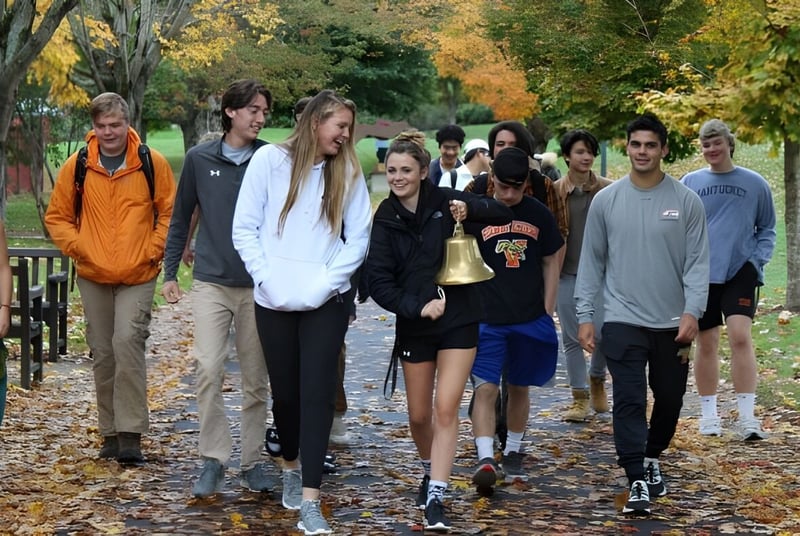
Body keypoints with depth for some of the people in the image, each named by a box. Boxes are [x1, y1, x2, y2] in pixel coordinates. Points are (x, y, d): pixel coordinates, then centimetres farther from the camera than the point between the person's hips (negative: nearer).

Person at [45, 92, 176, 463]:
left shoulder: (153, 163, -4)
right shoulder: (77, 166, 0)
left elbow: (170, 212, 3)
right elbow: (57, 217, 9)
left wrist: (153, 250, -8)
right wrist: (78, 248, -6)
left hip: (138, 277, -3)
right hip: (93, 278, 3)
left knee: (128, 342, -19)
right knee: (103, 355, 9)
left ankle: (131, 434, -14)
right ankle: (111, 433, 20)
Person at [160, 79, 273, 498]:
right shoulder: (199, 159, 3)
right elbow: (181, 219, 11)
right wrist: (170, 272, 9)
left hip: (258, 286, 0)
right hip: (211, 283, 0)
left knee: (255, 380, 6)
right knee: (208, 370, -11)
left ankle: (252, 461, 18)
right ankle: (213, 460, 0)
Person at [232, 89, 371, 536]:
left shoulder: (348, 171, 4)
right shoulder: (270, 160, -1)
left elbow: (359, 239, 1)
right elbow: (244, 228, 0)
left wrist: (325, 283, -11)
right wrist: (267, 277, -10)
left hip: (326, 302, 0)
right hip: (274, 301, 0)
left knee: (318, 394, -7)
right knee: (285, 391, 12)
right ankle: (292, 467, 38)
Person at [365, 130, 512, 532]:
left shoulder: (444, 201, -6)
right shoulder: (386, 218, -3)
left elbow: (503, 215, -1)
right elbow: (378, 280, -7)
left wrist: (470, 207, -21)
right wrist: (416, 307, -20)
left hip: (458, 321, -2)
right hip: (414, 326, 2)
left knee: (445, 410, -10)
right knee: (419, 415, 12)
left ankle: (436, 498, -8)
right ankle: (430, 471, 41)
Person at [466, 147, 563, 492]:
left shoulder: (539, 215, 4)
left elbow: (551, 263, 11)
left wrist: (547, 312, 6)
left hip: (530, 318, 2)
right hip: (487, 318, -2)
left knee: (519, 388, 13)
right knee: (485, 388, -13)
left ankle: (513, 453, 28)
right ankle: (485, 459, -17)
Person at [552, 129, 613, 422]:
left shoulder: (608, 190, 2)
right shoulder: (555, 191, 2)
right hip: (566, 273, 1)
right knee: (572, 337, 3)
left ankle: (597, 378, 23)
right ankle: (580, 397, 13)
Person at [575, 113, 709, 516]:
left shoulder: (686, 202, -1)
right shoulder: (606, 201, 1)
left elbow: (697, 262, -3)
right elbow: (591, 261, 5)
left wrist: (692, 311, -15)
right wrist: (585, 315, 1)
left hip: (673, 324, 1)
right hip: (623, 321, -1)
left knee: (669, 399, 14)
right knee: (629, 402, -9)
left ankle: (651, 459, 37)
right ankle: (638, 482, -7)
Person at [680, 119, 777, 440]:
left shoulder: (754, 183, 4)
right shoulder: (690, 183, 4)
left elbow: (767, 229, 12)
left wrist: (758, 259, -3)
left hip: (741, 272, -1)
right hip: (701, 274, 1)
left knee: (740, 337, -16)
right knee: (706, 343, 7)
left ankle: (747, 417, -15)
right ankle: (709, 413, 19)